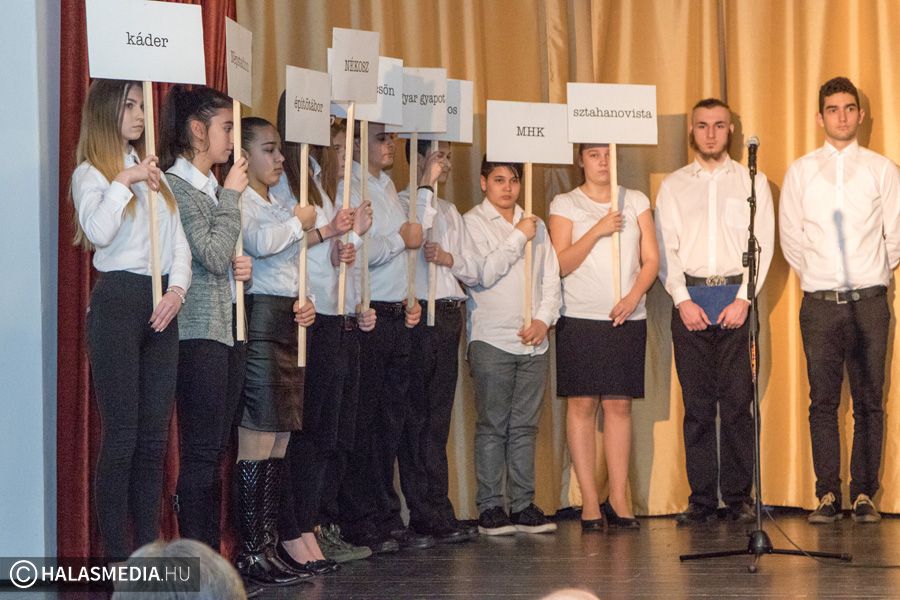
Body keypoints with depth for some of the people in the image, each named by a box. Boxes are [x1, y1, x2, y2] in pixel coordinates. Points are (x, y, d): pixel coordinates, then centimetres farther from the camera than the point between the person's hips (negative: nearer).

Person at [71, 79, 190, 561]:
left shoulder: (154, 174, 18)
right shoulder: (91, 173, -2)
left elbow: (179, 241, 12)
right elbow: (98, 232, -21)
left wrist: (177, 289, -3)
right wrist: (123, 181, -16)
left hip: (161, 306, 6)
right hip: (118, 300, -6)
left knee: (154, 433, 7)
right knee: (120, 433, -5)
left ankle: (150, 548, 13)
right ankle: (115, 555, 0)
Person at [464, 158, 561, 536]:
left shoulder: (535, 225, 17)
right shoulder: (473, 222, 2)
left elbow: (551, 278, 14)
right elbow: (483, 274, -12)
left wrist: (544, 320, -1)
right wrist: (518, 237, -8)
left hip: (534, 342, 5)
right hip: (492, 339, -4)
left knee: (525, 426, 5)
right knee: (492, 426, -4)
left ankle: (523, 505, 9)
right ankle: (490, 508, 0)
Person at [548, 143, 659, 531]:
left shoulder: (636, 202, 12)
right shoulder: (565, 205, 4)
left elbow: (651, 259, 7)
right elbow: (561, 264, -5)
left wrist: (633, 297, -9)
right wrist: (597, 231, -16)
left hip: (628, 319, 2)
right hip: (580, 318, -2)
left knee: (619, 405, 1)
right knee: (582, 404, -4)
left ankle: (619, 499, 4)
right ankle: (589, 502, -1)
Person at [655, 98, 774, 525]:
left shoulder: (752, 182, 10)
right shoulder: (673, 186, 13)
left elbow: (763, 243, 3)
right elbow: (664, 249, 7)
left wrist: (743, 299, -8)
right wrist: (683, 300, -5)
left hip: (736, 298, -1)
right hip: (689, 300, 1)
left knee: (738, 402, -4)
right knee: (697, 403, 0)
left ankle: (738, 498, 0)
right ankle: (701, 499, 2)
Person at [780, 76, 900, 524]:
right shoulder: (800, 172, 8)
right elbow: (790, 237, 11)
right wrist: (813, 276, 11)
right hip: (820, 301, 1)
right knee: (823, 401, 0)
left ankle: (864, 494, 4)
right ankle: (827, 494, 4)